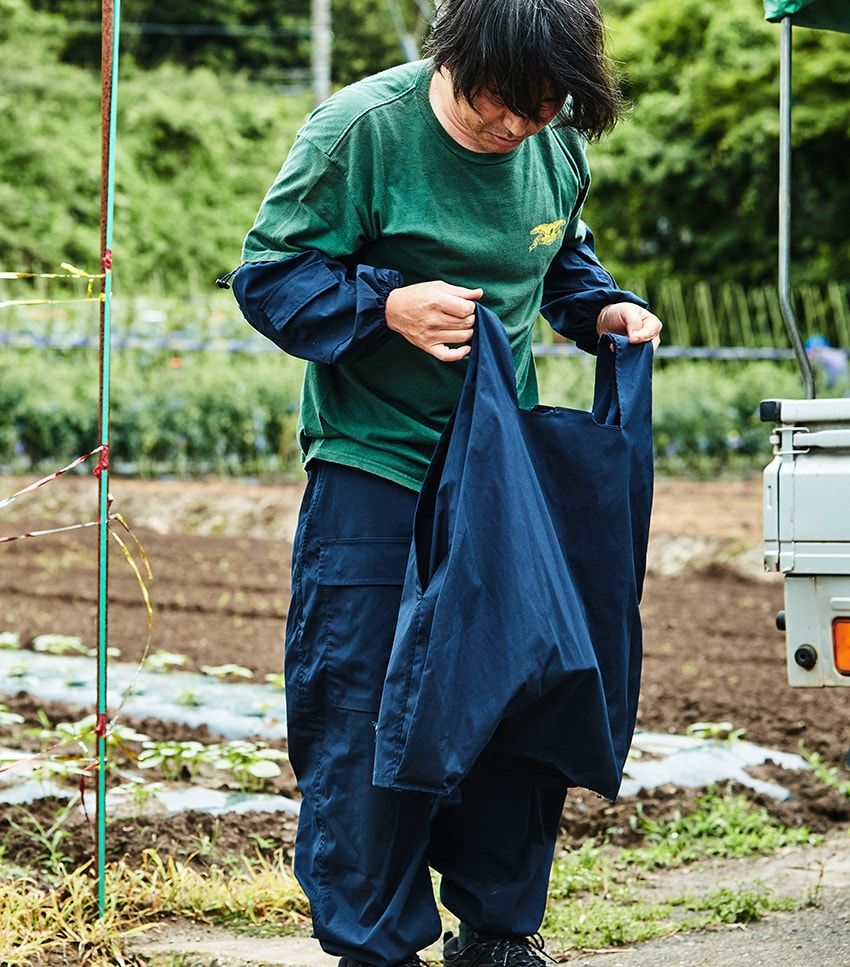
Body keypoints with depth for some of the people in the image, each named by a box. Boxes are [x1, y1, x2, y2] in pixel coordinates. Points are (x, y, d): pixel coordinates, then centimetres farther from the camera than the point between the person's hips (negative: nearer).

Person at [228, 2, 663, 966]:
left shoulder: (558, 140, 3)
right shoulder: (363, 129, -15)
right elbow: (268, 274, -12)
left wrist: (604, 309, 1)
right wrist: (387, 307, -26)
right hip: (375, 470, -5)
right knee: (364, 715, -2)